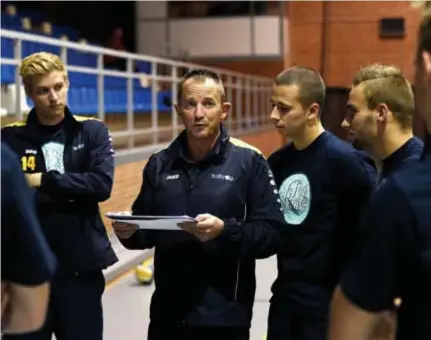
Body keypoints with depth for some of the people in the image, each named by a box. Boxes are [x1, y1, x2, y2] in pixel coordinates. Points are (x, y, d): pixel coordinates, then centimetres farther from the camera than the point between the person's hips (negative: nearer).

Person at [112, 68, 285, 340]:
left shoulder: (249, 161, -5)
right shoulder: (160, 164, 8)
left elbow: (273, 233, -11)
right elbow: (147, 229, 13)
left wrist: (225, 231, -25)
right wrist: (130, 231, -8)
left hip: (224, 315, -3)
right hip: (167, 314, 4)